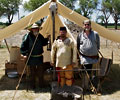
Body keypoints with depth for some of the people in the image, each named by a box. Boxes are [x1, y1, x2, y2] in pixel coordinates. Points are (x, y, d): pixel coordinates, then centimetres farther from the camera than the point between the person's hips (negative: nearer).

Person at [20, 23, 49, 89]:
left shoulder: (40, 36, 4)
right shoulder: (28, 36, -12)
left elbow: (44, 43, 17)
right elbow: (23, 46, -13)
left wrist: (47, 39, 1)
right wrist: (24, 54, -19)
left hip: (39, 57, 4)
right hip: (31, 58, -4)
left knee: (40, 72, 13)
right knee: (32, 72, 10)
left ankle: (41, 84, 30)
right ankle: (33, 85, 25)